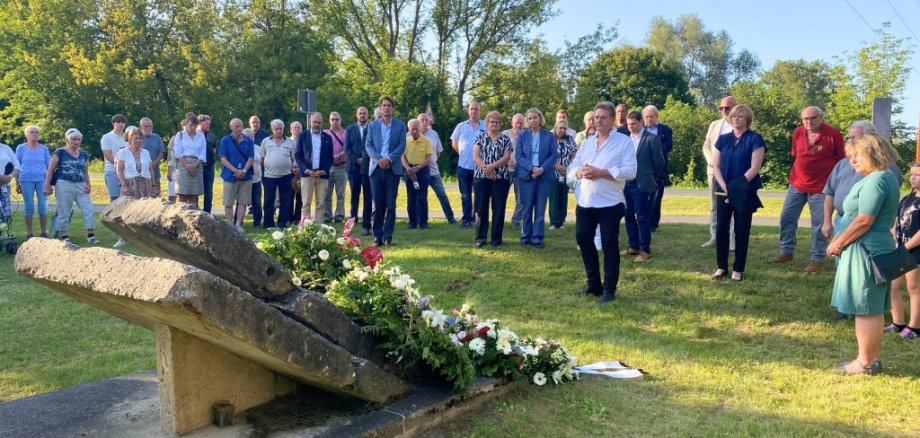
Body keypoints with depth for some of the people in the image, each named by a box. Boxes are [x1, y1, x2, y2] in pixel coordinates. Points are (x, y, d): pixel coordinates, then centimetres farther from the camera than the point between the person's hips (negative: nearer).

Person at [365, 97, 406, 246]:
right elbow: (368, 146, 4)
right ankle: (377, 236, 5)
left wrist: (388, 159, -14)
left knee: (390, 205, -1)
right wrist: (379, 159, -12)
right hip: (376, 168, 1)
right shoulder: (373, 125, 11)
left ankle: (388, 237, 2)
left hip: (393, 168, -1)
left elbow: (402, 146, -1)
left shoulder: (400, 125, 7)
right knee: (377, 205, 1)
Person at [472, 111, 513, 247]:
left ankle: (497, 238, 10)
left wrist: (492, 166, -18)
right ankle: (481, 237, 8)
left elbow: (506, 157, -5)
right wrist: (486, 169, -16)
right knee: (481, 208, 1)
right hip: (481, 177, 0)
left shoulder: (506, 139, 6)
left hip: (501, 178, 0)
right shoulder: (480, 137, 7)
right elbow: (475, 156, -3)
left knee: (499, 208, 2)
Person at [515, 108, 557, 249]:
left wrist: (542, 169, -15)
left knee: (540, 209, 2)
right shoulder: (522, 135, 6)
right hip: (526, 176, 0)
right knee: (527, 208, 5)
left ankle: (537, 238, 8)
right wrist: (532, 168, -16)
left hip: (544, 176, 0)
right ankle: (526, 236, 14)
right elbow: (518, 155, -2)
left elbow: (553, 155, 0)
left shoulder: (549, 135, 5)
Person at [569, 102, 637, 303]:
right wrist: (580, 172, -12)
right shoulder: (586, 143, 16)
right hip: (585, 201, 6)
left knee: (609, 244, -1)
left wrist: (601, 172, -18)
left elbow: (630, 171, -13)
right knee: (583, 239, 8)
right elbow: (572, 168, 12)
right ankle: (593, 283, 23)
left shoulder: (623, 141, -3)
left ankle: (609, 288, 9)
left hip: (610, 203, -6)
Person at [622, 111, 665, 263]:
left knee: (643, 217, -2)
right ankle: (633, 246, 22)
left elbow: (659, 161, -4)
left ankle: (645, 250, 5)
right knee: (629, 216, 11)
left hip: (642, 184, -6)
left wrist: (651, 179, 3)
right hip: (626, 182, 6)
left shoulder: (652, 138, -7)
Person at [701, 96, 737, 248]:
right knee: (714, 207, 9)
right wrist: (712, 163, -4)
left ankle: (733, 239, 3)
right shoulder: (714, 125, 13)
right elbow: (706, 146, 12)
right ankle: (714, 237, 16)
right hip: (714, 171, 5)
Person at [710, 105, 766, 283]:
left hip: (745, 193, -4)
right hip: (723, 191, 4)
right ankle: (722, 266, 15)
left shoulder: (755, 139, -4)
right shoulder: (723, 139, 8)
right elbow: (716, 165, 4)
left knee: (741, 231, 2)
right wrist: (724, 186, -10)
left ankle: (738, 269, 10)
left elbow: (755, 167, -11)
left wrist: (738, 186, -16)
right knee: (721, 229, 3)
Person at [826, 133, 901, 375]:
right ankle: (872, 359, 24)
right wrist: (841, 240, 16)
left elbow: (864, 221, -22)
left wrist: (838, 243, -11)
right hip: (877, 248, 11)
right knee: (873, 309, 15)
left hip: (865, 251, -11)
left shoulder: (875, 181, -18)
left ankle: (865, 363, 6)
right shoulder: (886, 178, 15)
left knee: (866, 310, -2)